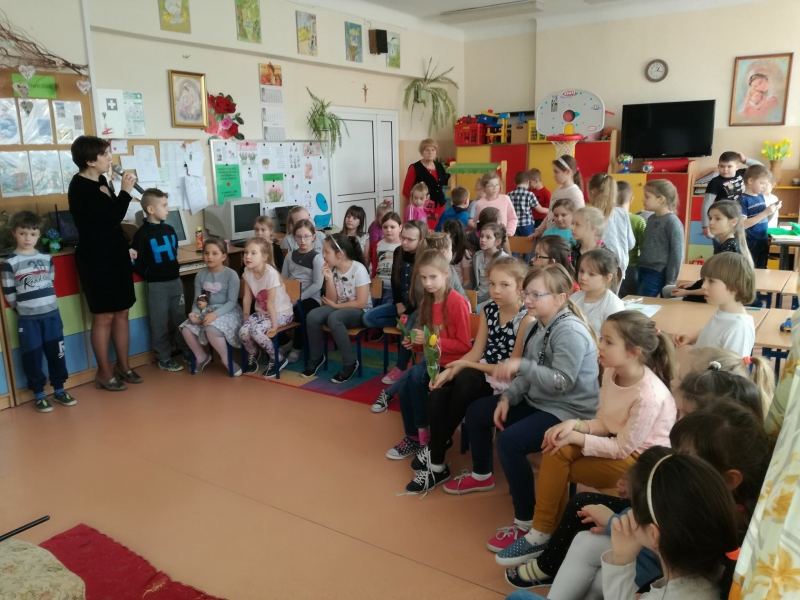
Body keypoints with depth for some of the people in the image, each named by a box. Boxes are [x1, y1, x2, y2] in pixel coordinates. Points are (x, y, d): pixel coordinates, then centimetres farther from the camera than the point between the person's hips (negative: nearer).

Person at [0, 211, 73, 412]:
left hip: (52, 314, 3)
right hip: (28, 319, -3)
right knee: (32, 357, 5)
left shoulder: (47, 258, 6)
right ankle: (39, 394, 18)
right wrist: (23, 310, 4)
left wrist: (47, 304, 11)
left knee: (56, 353, 9)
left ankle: (59, 390, 23)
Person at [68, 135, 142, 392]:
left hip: (115, 254, 8)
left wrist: (126, 247, 15)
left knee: (121, 313, 12)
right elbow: (110, 219, -22)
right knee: (104, 316, 0)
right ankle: (104, 372, 13)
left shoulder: (101, 181, 11)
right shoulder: (80, 187, -15)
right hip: (96, 258, -8)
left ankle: (123, 366, 23)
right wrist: (125, 192, -12)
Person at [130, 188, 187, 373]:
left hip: (176, 280, 6)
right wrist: (147, 275, -11)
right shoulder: (142, 233, -11)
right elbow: (135, 260, -13)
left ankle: (188, 351, 27)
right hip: (157, 285, -6)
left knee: (181, 318, 15)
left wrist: (174, 269, 14)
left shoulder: (169, 229, 7)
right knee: (160, 323, 4)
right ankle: (164, 359, 13)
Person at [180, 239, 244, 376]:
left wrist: (215, 314, -28)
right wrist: (195, 313, -18)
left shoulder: (231, 274, -10)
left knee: (212, 329, -35)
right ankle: (201, 356, 9)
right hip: (206, 311, 5)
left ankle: (226, 360, -7)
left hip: (228, 312, -5)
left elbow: (232, 302, -14)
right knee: (186, 329, -20)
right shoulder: (200, 275, 4)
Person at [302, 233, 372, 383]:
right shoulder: (332, 269, -2)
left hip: (360, 311, -6)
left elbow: (361, 303, -19)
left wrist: (336, 306, -12)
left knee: (334, 318, -35)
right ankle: (316, 358, 1)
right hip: (339, 308, 6)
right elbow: (332, 300, -2)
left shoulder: (358, 269, -19)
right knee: (312, 317, -20)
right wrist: (329, 279, -16)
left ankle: (350, 363, -20)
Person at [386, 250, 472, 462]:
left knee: (415, 375, -27)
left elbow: (464, 346, -17)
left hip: (452, 362, -6)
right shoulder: (426, 301, 6)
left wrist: (432, 340, -23)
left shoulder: (457, 302, -17)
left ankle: (423, 436, -9)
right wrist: (415, 341, -3)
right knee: (404, 386, -18)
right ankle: (414, 437, 2)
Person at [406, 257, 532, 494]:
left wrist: (466, 366, -14)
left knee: (465, 381, -30)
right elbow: (476, 352, 5)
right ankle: (436, 464, -8)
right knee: (437, 395, -20)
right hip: (481, 374, 6)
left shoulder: (527, 320, -14)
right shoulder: (488, 310, 6)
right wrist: (450, 370, -13)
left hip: (506, 383, -6)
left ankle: (433, 454, -9)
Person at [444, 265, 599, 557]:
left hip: (569, 411, -10)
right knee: (477, 411, 16)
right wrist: (508, 397, -7)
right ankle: (481, 475, 38)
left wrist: (521, 364, -37)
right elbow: (528, 375, 8)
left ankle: (526, 523, -14)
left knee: (510, 441, -31)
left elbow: (561, 382, -31)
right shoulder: (537, 326, 4)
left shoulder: (570, 331, -24)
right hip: (537, 401, 11)